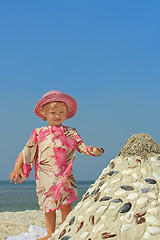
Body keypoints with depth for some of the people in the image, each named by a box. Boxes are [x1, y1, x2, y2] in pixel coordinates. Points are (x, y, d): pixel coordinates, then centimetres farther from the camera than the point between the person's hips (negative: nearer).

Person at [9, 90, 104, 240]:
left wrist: (93, 150, -13)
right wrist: (17, 168, -3)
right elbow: (26, 152, 6)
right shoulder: (39, 133, 5)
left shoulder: (70, 133, 6)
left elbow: (83, 147, 8)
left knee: (66, 205, -1)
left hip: (64, 177, 0)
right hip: (45, 176, 0)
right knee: (49, 205, 5)